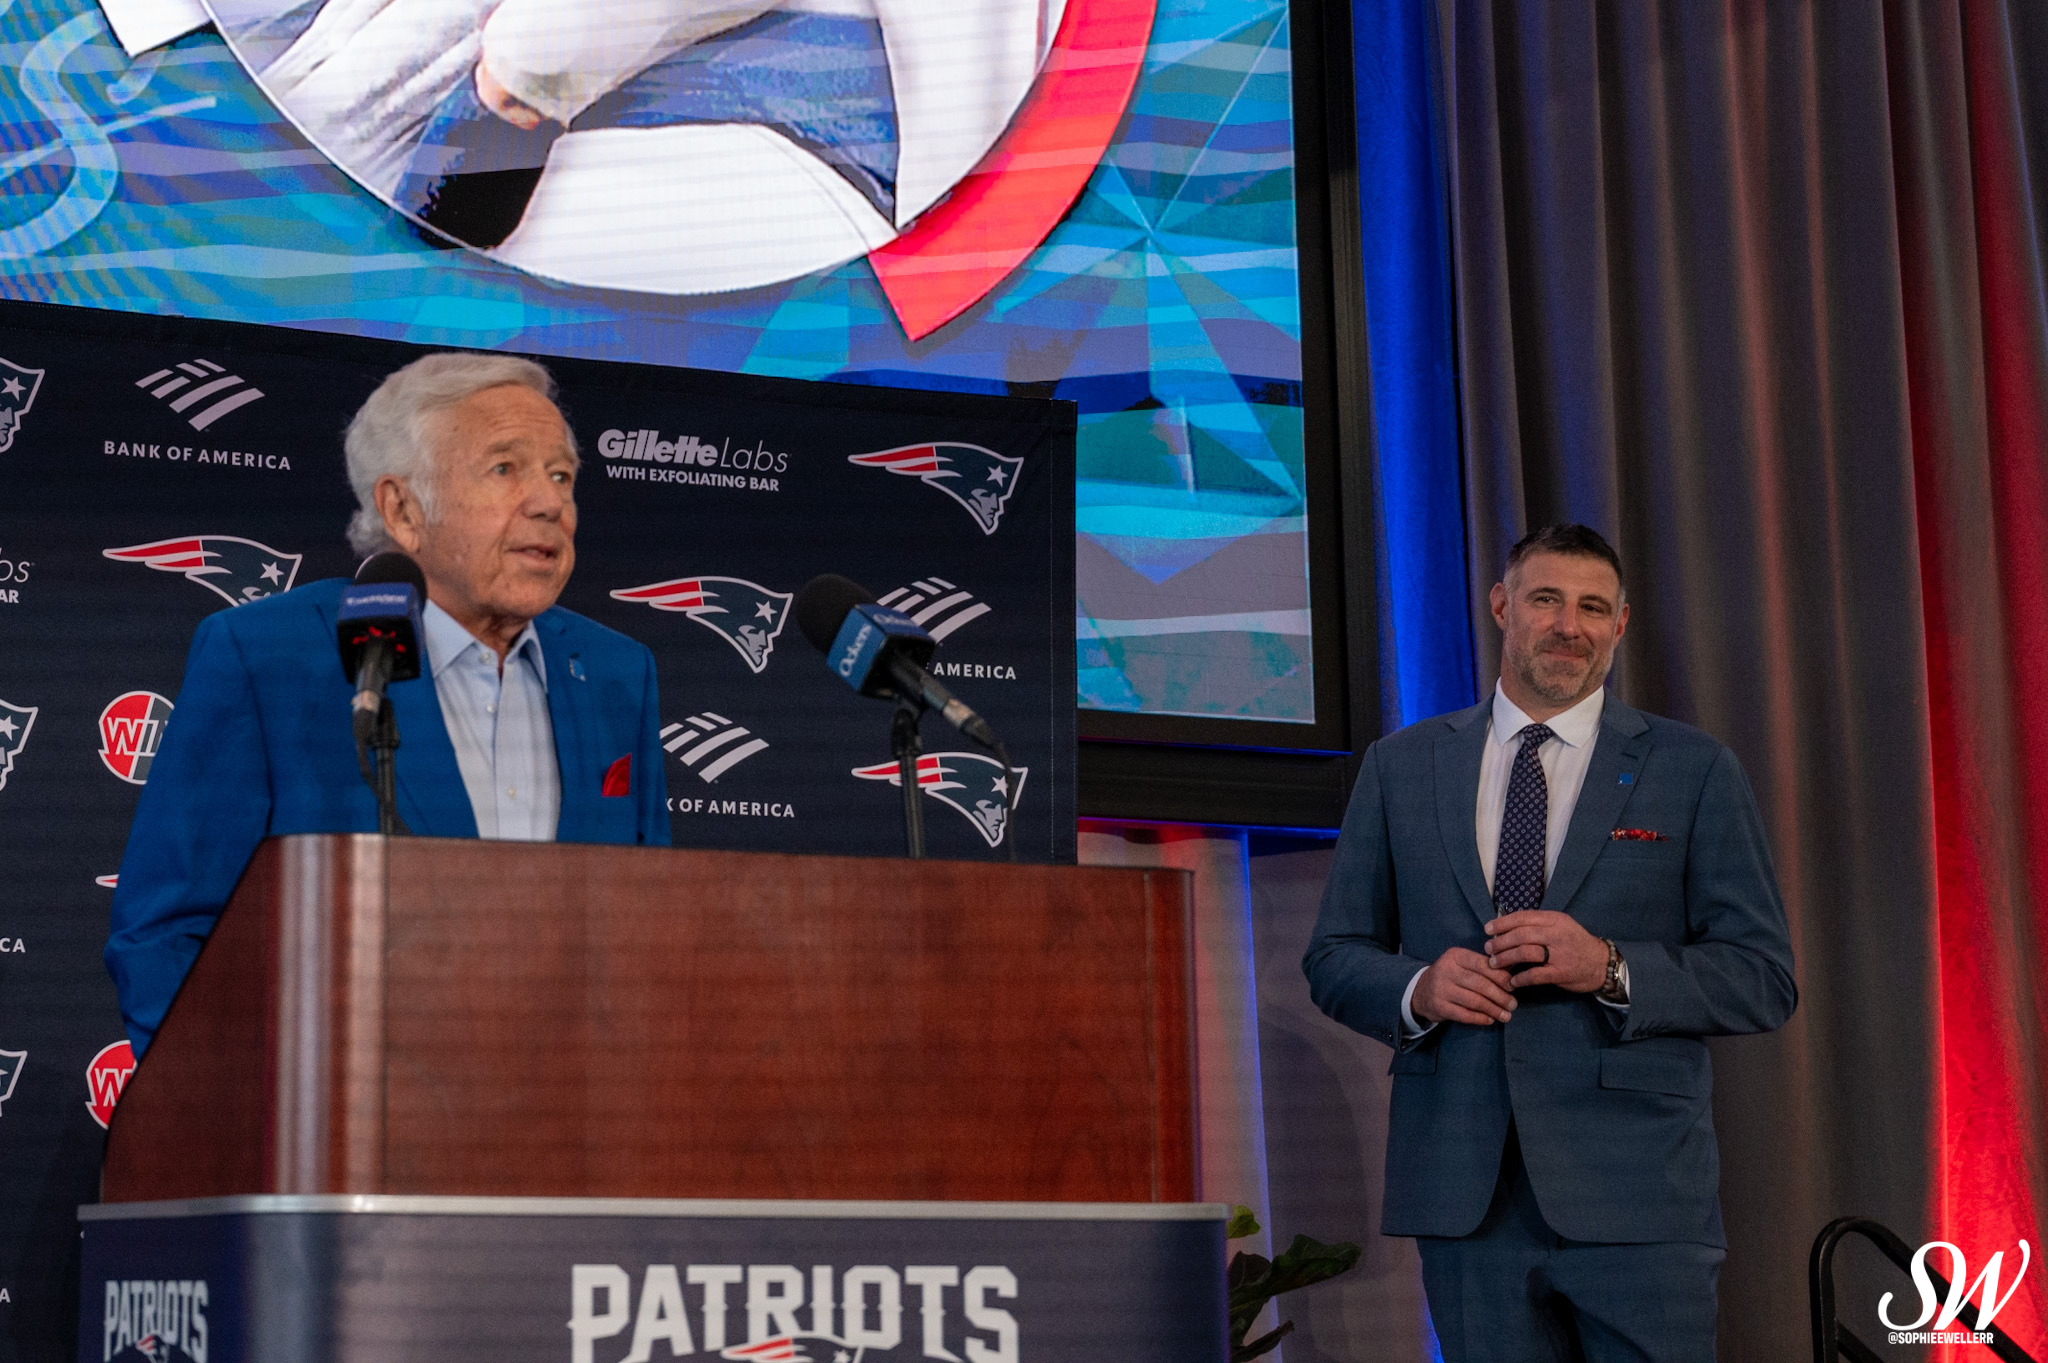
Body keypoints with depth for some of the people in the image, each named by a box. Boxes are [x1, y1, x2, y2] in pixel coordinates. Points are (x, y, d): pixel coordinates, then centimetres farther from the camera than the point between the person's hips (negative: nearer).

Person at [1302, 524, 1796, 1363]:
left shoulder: (1694, 772, 5)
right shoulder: (1401, 767, 11)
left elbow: (1764, 980, 1)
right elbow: (1333, 957, 13)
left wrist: (1610, 967, -15)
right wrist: (1419, 989, -9)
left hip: (1636, 1195, -2)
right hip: (1465, 1194, 2)